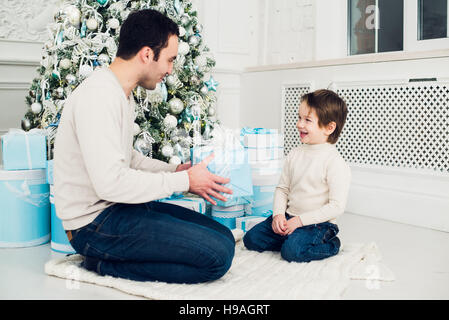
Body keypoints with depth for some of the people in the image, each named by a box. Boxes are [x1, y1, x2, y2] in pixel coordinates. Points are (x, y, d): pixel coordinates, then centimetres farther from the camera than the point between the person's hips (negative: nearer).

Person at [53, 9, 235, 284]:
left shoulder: (122, 94, 14)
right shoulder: (99, 96, -20)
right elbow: (110, 182, -28)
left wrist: (175, 170, 8)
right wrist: (184, 181, -17)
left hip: (120, 207, 10)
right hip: (95, 222, -10)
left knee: (224, 238, 5)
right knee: (218, 255, -19)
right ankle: (103, 263, -6)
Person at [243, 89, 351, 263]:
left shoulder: (335, 163, -15)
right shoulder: (294, 154, 6)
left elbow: (337, 206, -18)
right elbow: (282, 188, 10)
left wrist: (301, 220, -19)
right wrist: (278, 214, -8)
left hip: (318, 223, -6)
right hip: (288, 217, 6)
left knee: (292, 251, -28)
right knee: (251, 238, -6)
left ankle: (330, 245, -1)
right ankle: (293, 239, 9)